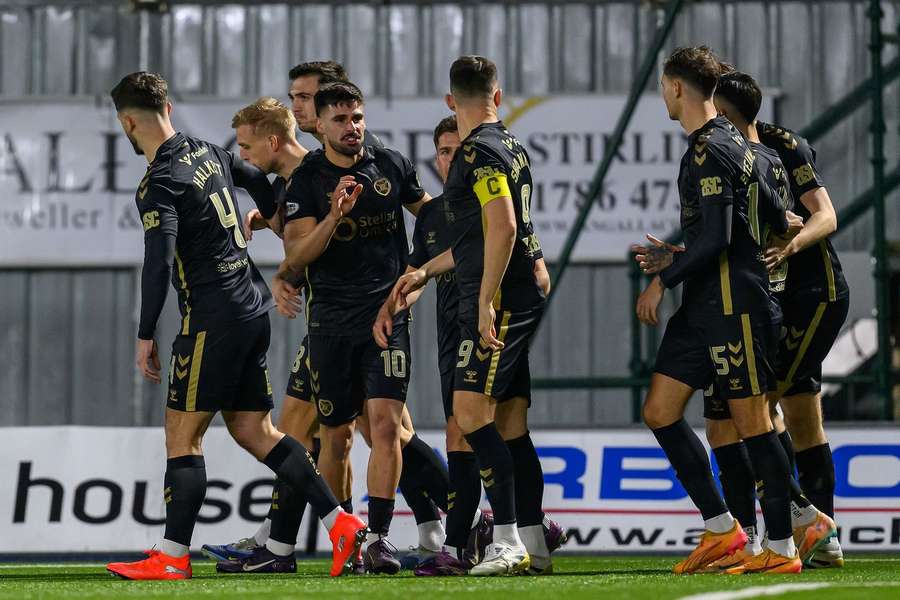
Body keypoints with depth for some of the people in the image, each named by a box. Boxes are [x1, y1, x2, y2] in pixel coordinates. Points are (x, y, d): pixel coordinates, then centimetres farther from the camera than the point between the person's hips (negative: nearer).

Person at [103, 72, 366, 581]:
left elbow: (159, 263, -22)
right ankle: (341, 523, 4)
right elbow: (259, 181, 29)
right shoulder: (209, 153, 11)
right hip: (253, 306, 8)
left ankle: (173, 556, -4)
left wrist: (146, 336, -16)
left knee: (182, 434, -3)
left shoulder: (158, 186, -14)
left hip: (213, 318, -8)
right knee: (252, 430, 11)